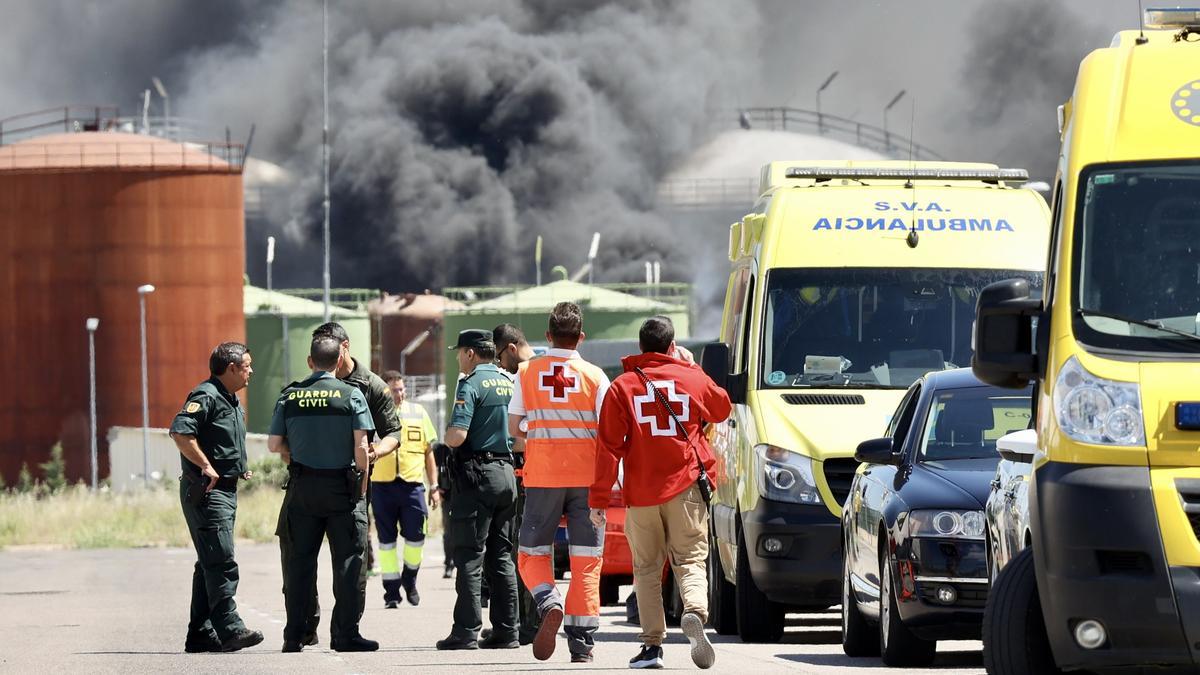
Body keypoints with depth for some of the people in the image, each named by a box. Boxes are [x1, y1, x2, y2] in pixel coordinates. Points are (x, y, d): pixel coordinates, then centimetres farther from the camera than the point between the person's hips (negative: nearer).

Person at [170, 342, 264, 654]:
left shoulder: (232, 401, 18)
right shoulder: (206, 397, -14)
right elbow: (180, 431, -27)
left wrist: (239, 469, 17)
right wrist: (206, 467, -24)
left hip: (225, 490, 10)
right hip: (206, 491, -10)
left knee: (210, 564, 12)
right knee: (221, 563, -14)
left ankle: (201, 634, 15)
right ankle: (229, 630, -18)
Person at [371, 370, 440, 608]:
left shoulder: (418, 413, 11)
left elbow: (428, 452, 16)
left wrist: (434, 487, 13)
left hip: (412, 483, 1)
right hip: (382, 484, -1)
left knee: (415, 536, -3)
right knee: (386, 539, 2)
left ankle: (409, 579, 22)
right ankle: (391, 591, 9)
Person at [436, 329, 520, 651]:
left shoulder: (471, 385, -11)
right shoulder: (509, 384, 12)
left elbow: (456, 436, -20)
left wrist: (447, 437, 0)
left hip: (476, 475, -7)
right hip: (506, 472, 7)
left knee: (469, 556, -5)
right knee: (501, 557, 11)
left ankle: (466, 631, -8)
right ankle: (506, 631, 9)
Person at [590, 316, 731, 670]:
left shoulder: (622, 387, -1)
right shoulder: (692, 380, 2)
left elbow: (608, 446, -4)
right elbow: (722, 409, 24)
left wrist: (599, 497, -1)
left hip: (641, 494, 0)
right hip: (685, 487, 0)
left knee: (646, 567, 11)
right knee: (690, 560, 1)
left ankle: (652, 644, 5)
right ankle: (695, 612, -29)